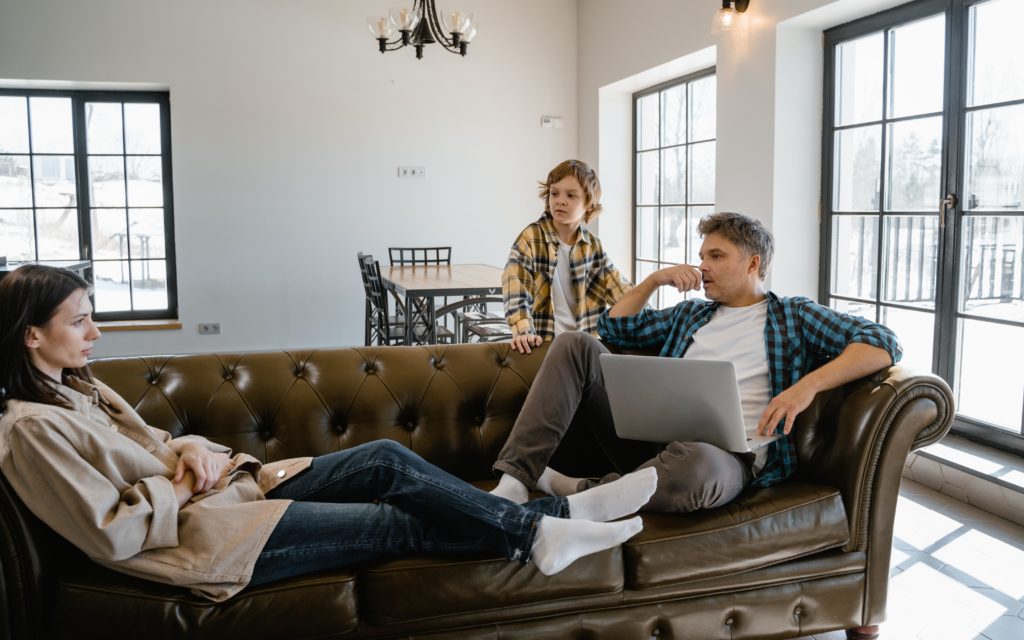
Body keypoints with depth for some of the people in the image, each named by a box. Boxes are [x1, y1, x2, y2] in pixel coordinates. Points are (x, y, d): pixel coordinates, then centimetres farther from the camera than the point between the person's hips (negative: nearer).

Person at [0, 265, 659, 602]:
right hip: (205, 536, -8)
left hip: (234, 489, 8)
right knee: (396, 521, -14)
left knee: (387, 458, -7)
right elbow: (111, 533, -20)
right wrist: (187, 485, -10)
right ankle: (536, 529, 0)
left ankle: (550, 517, -5)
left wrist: (194, 451, 1)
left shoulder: (82, 387, 14)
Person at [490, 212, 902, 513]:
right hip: (655, 435, 6)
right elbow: (615, 327, 30)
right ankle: (515, 479, -22)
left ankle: (579, 494, -20)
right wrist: (654, 279, 16)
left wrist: (807, 385, -17)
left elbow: (883, 345, -2)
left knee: (696, 463, -45)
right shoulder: (691, 314, 27)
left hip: (724, 453, -5)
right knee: (575, 346, -7)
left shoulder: (794, 315, 12)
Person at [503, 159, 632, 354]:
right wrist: (523, 331, -31)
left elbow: (617, 286, 6)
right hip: (543, 341, -4)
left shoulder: (592, 245, 7)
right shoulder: (532, 237, -7)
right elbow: (515, 286, -18)